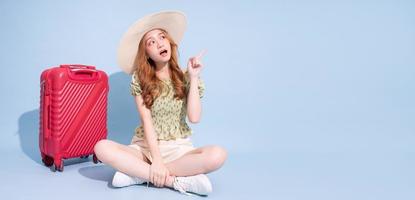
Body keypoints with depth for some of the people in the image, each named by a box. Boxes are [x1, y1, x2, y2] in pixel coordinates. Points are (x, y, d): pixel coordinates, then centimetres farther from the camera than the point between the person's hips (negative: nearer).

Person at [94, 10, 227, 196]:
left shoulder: (185, 77, 2)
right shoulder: (140, 79, -1)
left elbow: (194, 117, -11)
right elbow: (147, 121, -10)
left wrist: (193, 77, -13)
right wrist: (156, 159, -21)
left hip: (178, 149, 0)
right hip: (146, 147, 0)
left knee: (218, 155, -31)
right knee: (102, 148, -28)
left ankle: (139, 174, -23)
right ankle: (178, 180, -28)